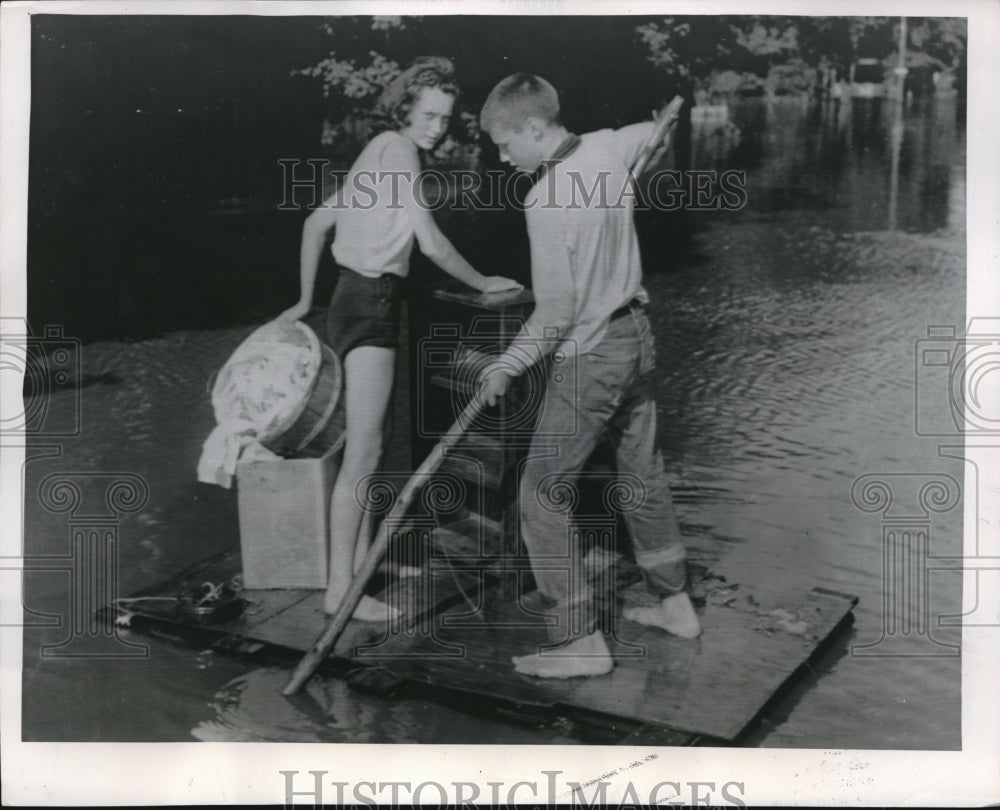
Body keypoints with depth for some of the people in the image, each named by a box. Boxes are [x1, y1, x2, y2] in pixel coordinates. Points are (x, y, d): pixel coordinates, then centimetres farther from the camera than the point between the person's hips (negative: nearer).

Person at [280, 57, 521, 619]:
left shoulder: (379, 151, 18)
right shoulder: (397, 148, -10)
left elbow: (315, 223, 23)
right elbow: (432, 243, -14)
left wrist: (307, 299, 27)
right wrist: (483, 283, 0)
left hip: (360, 299, 10)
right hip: (371, 303, -10)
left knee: (373, 442, 15)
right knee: (362, 452, -8)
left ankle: (363, 558, 26)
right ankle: (340, 589, -2)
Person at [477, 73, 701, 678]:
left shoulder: (547, 199, -23)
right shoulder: (608, 149, 0)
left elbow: (556, 312, -21)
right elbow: (653, 131, 26)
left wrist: (508, 366, -9)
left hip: (588, 356, -9)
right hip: (636, 334, 9)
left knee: (542, 495, 1)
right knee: (643, 473, 20)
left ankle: (583, 641, 5)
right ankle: (676, 604, 33)